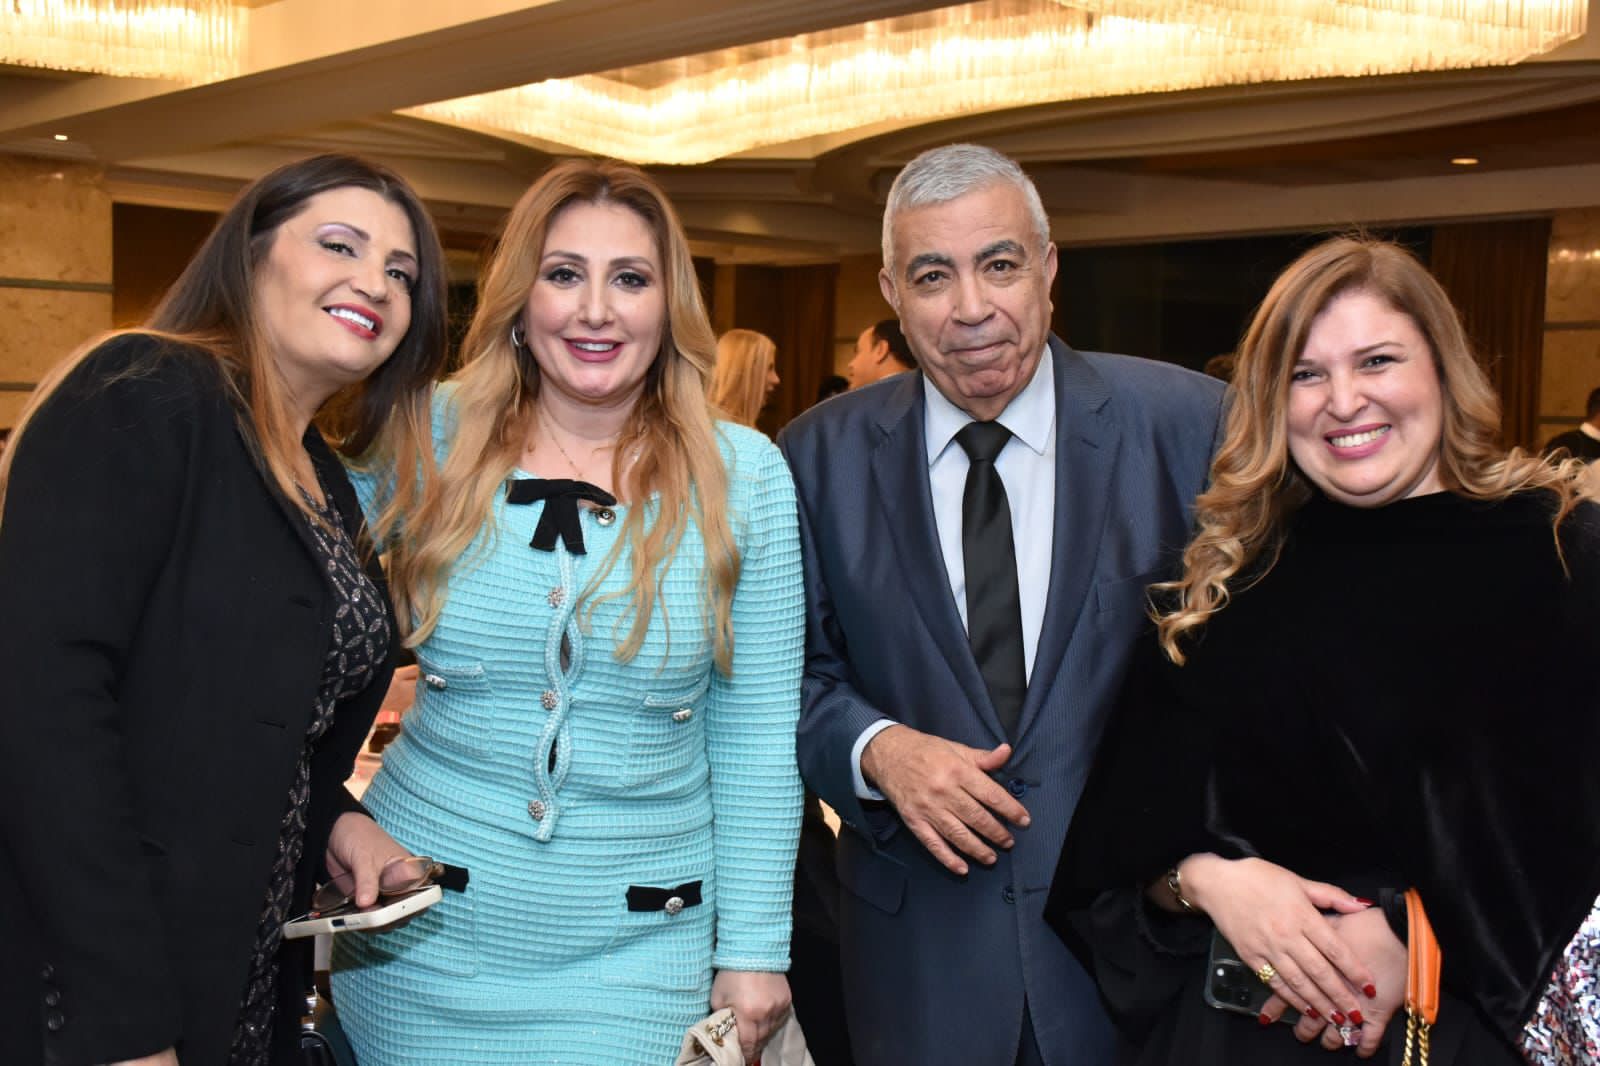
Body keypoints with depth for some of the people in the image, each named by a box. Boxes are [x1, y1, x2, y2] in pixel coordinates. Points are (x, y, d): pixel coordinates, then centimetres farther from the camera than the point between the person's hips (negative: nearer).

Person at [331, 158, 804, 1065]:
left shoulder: (745, 476, -6)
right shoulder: (430, 437, -6)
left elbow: (758, 741, -3)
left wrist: (756, 950, -2)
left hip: (635, 955, -1)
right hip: (423, 932, 1)